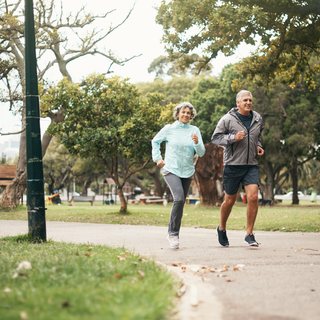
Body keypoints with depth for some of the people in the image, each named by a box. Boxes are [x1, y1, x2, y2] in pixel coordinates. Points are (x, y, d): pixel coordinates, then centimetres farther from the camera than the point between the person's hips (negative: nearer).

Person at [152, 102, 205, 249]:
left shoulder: (195, 130, 5)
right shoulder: (169, 129, 0)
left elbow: (201, 153, 1)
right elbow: (155, 141, 16)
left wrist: (197, 143, -18)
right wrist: (157, 158, 7)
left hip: (187, 172, 4)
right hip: (171, 170, -4)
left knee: (180, 204, 9)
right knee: (179, 199, -23)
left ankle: (172, 234, 26)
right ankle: (173, 233, -12)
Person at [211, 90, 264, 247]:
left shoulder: (257, 119, 9)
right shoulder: (228, 119, -7)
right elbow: (215, 138, -5)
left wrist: (258, 146, 9)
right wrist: (233, 138, -18)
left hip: (251, 165, 3)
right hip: (233, 164, -3)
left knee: (253, 197, -12)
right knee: (230, 200, 7)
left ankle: (249, 234, -2)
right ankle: (222, 228, 32)